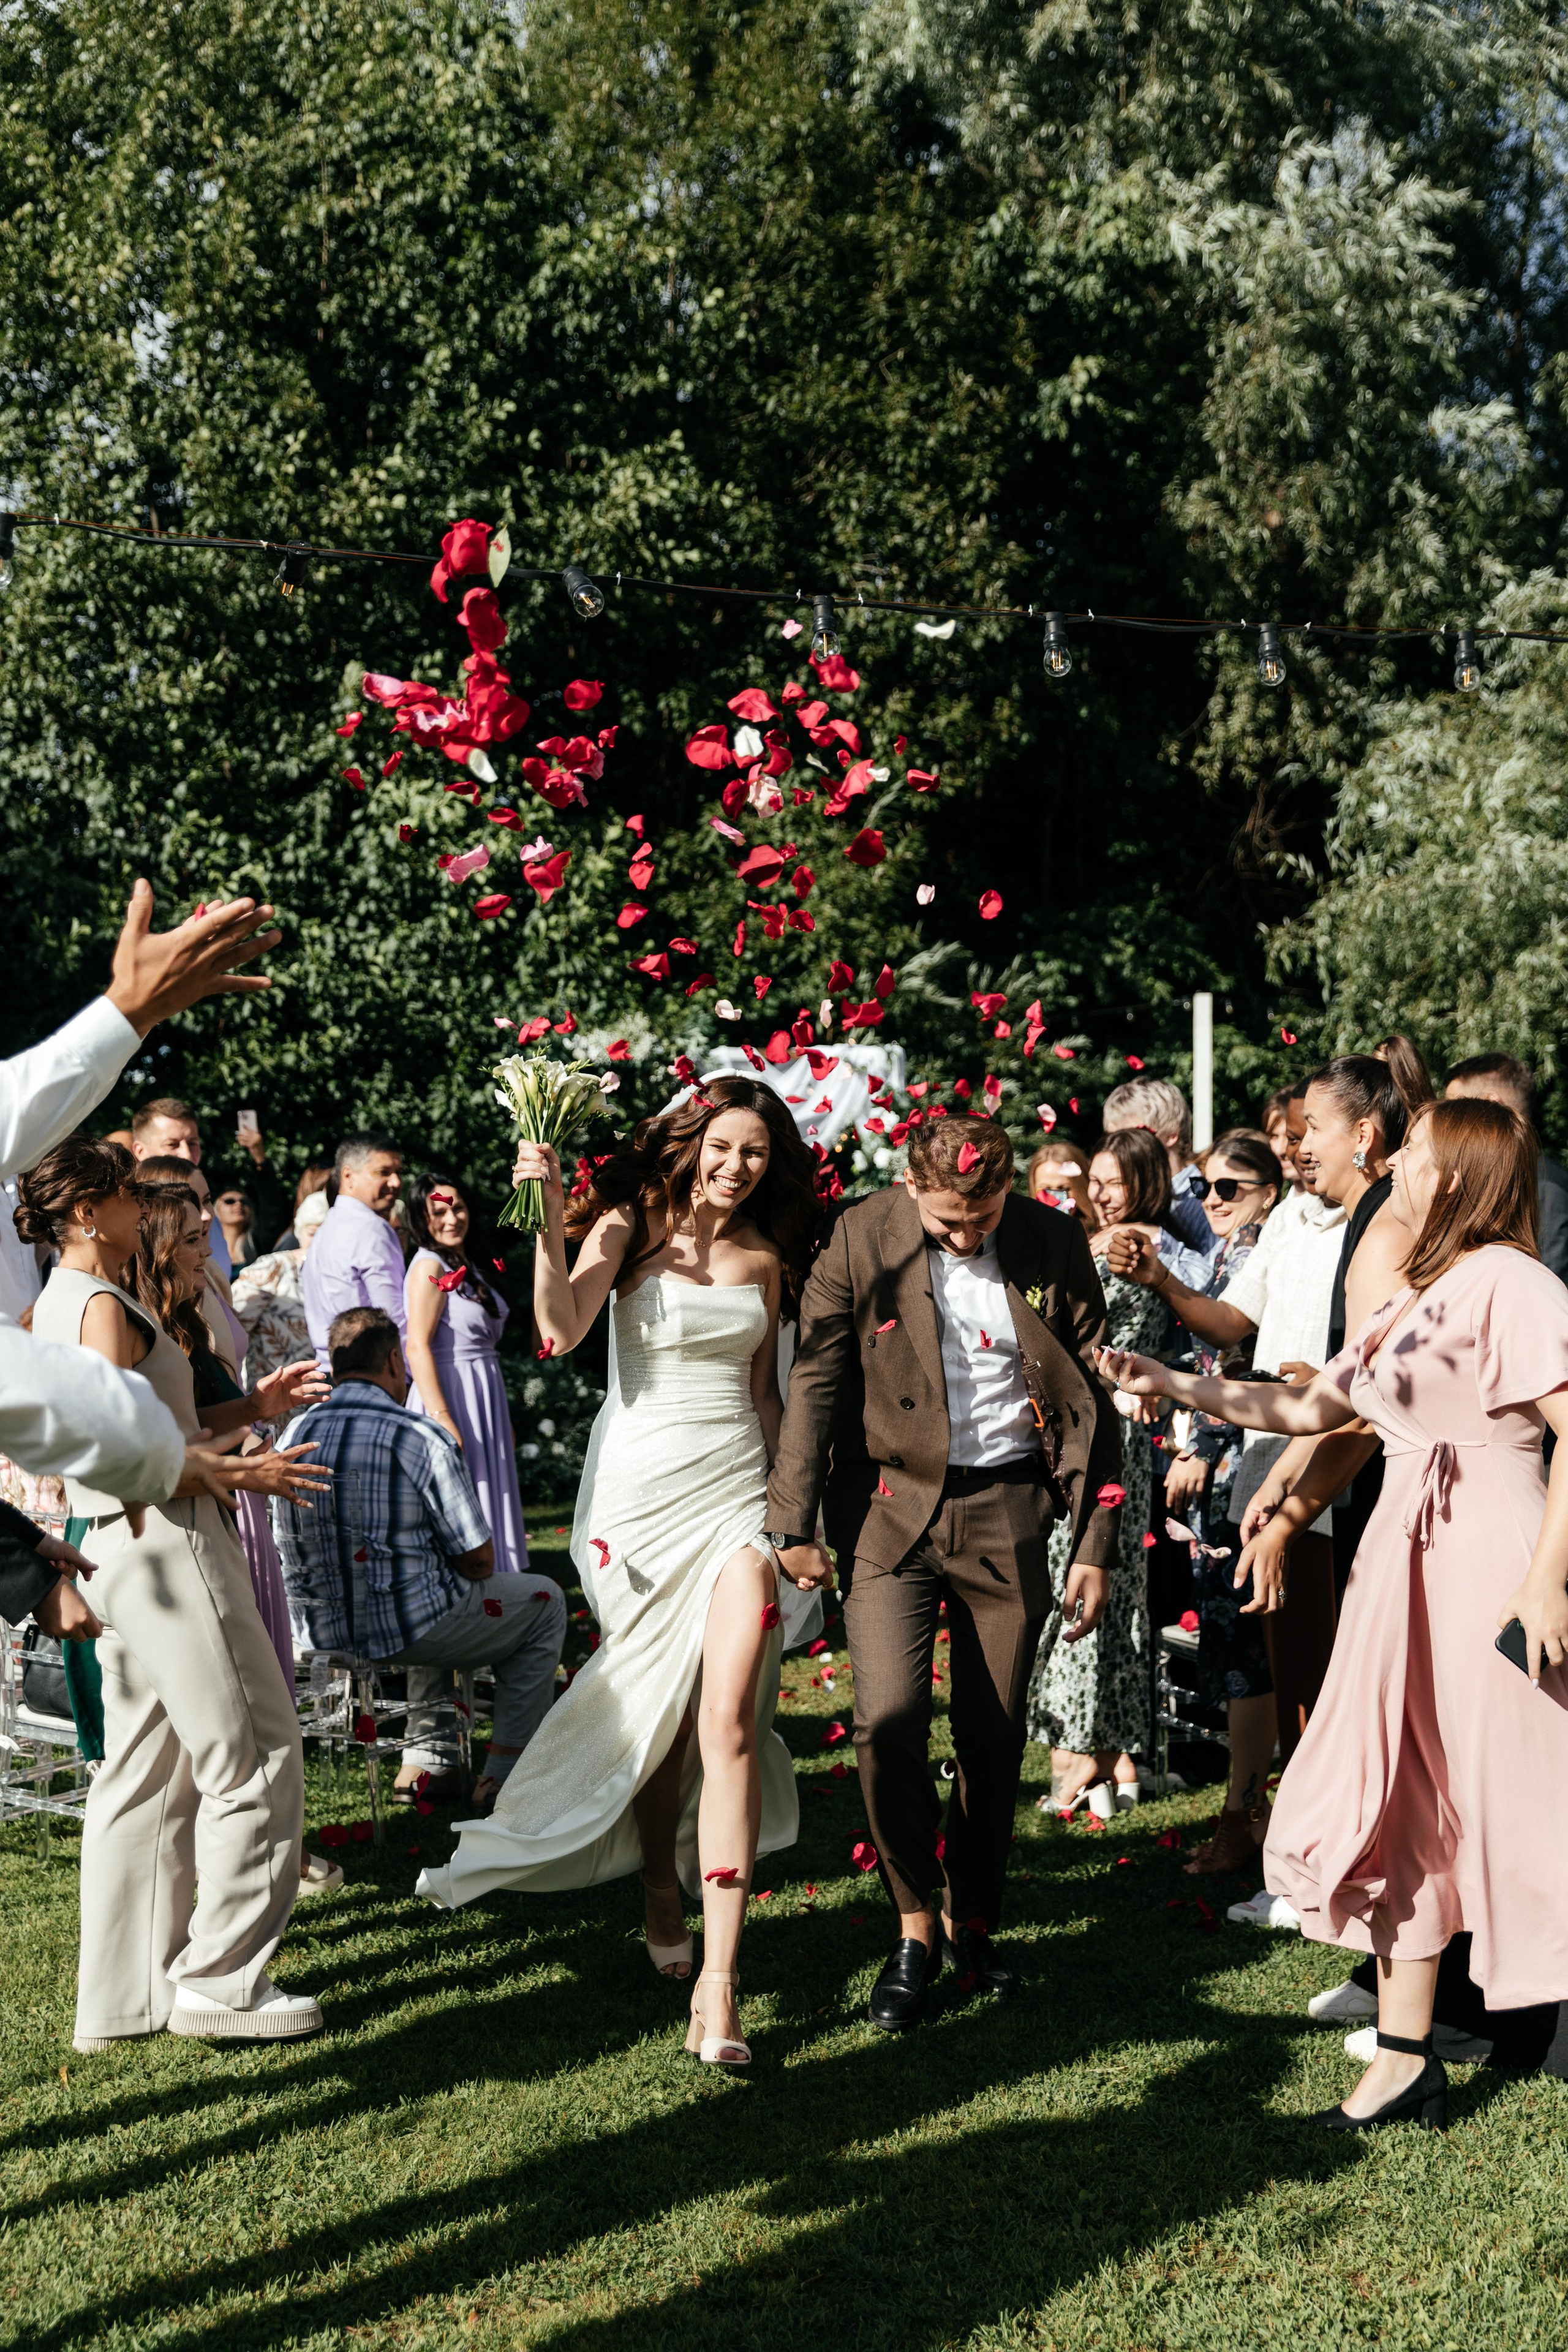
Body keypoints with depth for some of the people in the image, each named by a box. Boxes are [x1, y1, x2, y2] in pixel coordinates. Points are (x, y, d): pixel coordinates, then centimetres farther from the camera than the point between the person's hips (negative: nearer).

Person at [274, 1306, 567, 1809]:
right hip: (401, 1628, -7)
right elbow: (479, 1561, -12)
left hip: (319, 1627, 7)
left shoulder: (294, 1434, 0)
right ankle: (503, 1775, 14)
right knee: (545, 1601, 16)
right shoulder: (421, 1438, -17)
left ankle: (422, 1758, 34)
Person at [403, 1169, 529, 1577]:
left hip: (483, 1397, 9)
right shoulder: (429, 1267, -12)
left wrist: (503, 1421, 19)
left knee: (487, 1505, 11)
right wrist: (442, 1419, -25)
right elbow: (418, 1347, -19)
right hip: (452, 1395, -9)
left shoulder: (470, 1266, 15)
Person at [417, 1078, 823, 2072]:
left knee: (730, 1716, -12)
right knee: (652, 1714, 8)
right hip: (640, 1492, -1)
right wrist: (549, 1222, -25)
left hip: (736, 1491, 1)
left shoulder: (765, 1259, 10)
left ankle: (719, 1977, -14)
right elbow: (562, 1332, -16)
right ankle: (662, 1901, 34)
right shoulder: (631, 1227, 0)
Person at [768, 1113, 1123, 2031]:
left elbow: (1092, 1400, 4)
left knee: (995, 1734, 6)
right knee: (889, 1720, -13)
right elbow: (816, 1385, 1)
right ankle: (915, 1926, 7)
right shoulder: (861, 1241, -6)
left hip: (1008, 1512, 1)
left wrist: (1097, 1543, 2)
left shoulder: (1055, 1244, -2)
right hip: (890, 1506, -1)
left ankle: (973, 1923, 26)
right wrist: (795, 1523, -1)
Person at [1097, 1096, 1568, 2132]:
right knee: (1398, 1803, 9)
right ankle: (1406, 2056, 16)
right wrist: (1174, 1385, 18)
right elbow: (1310, 1407, 24)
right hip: (1408, 1561, 9)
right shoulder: (1414, 1301, 18)